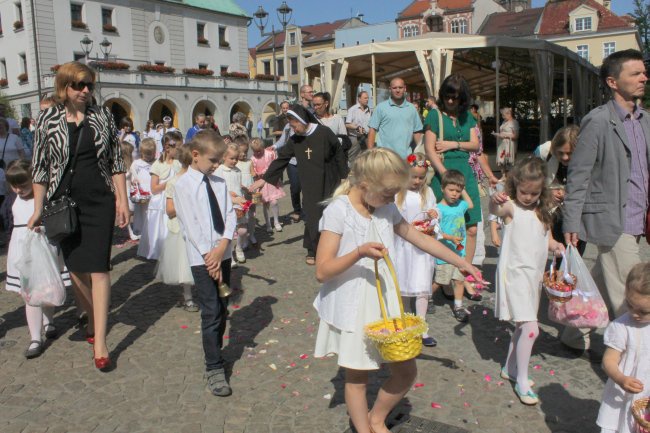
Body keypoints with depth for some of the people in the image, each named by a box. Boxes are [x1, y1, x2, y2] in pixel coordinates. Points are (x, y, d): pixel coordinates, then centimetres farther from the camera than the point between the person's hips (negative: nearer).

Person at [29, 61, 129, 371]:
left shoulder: (102, 116, 3)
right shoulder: (48, 119, 0)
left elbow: (116, 162, 6)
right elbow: (40, 167, 3)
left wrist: (122, 199, 1)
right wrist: (38, 209, 1)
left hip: (99, 201, -1)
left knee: (98, 267, -6)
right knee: (75, 267, 10)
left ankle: (100, 340, -3)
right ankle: (92, 319, 32)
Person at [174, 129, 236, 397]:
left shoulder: (219, 182, 8)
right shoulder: (184, 185, -7)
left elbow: (230, 215, 3)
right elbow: (190, 225, -11)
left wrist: (222, 246, -12)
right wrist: (209, 258, -13)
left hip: (223, 253, 5)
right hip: (201, 258, -5)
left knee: (222, 309, 13)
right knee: (211, 313, -4)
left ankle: (215, 351, 32)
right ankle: (214, 368, 4)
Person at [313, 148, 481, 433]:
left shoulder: (387, 210, 2)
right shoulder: (337, 212, -17)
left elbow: (420, 238, 14)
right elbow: (322, 271, -20)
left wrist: (461, 263, 18)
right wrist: (359, 253, -34)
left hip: (385, 304, 6)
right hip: (352, 309, -6)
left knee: (406, 371, 11)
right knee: (357, 377, 9)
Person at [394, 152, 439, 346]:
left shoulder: (427, 192, 4)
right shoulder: (397, 193, -5)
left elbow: (434, 212, 13)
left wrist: (432, 214, -10)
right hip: (402, 245, -1)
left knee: (421, 287, -4)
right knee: (403, 285, 10)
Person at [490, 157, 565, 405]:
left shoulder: (542, 210, 10)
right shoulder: (511, 207, -11)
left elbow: (547, 239, 16)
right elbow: (495, 210, -34)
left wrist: (555, 246, -6)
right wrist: (495, 201, -57)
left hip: (535, 274, 8)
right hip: (515, 274, -8)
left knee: (523, 326, 18)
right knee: (530, 327, -13)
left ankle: (510, 369, 35)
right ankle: (522, 381, 1)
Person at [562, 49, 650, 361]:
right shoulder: (598, 121, -12)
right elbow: (577, 175, -12)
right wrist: (571, 224, -13)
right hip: (611, 221, -8)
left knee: (602, 285, 17)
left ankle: (575, 336, 33)